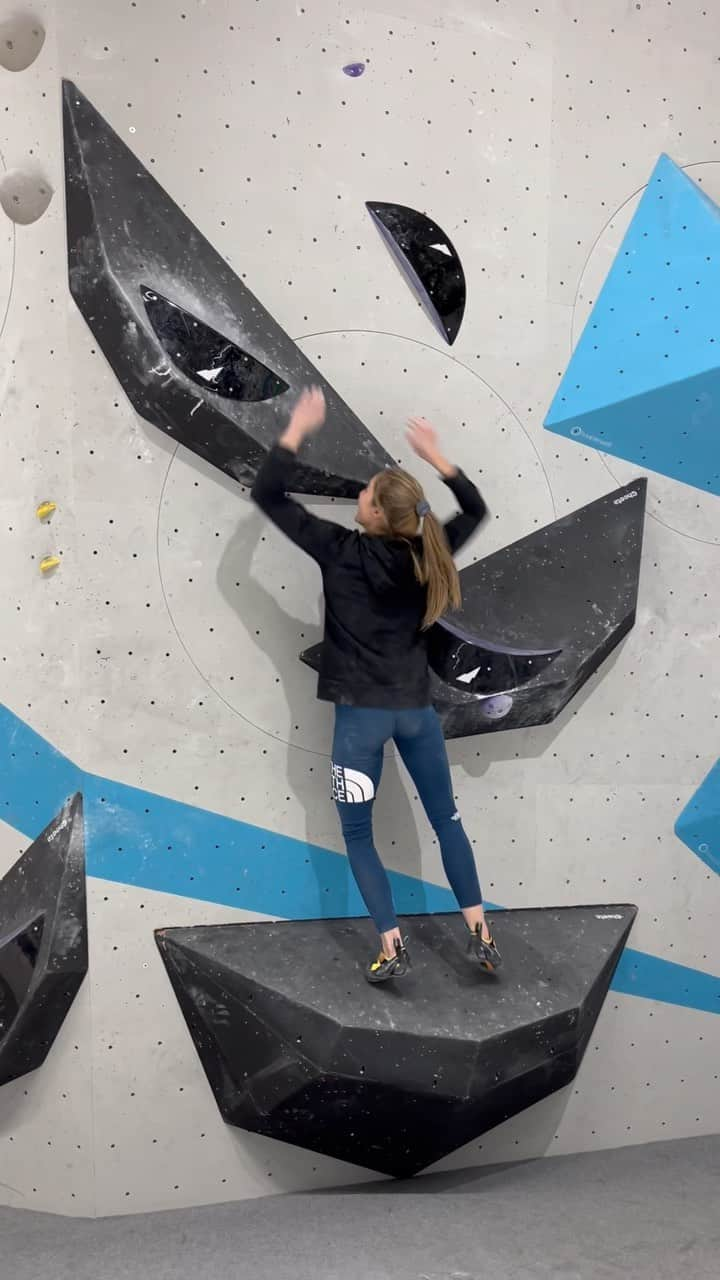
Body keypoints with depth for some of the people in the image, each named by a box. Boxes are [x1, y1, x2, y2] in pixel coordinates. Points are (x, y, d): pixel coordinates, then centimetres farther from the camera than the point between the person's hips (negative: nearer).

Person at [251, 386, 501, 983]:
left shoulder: (341, 551, -12)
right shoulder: (425, 556, -1)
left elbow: (267, 494, -7)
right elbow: (476, 509, 18)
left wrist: (298, 428, 0)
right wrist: (436, 457, 15)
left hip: (361, 713, -4)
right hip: (417, 710, 4)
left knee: (357, 833, 11)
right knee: (447, 820, 17)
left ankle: (393, 949, 8)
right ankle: (482, 936, 19)